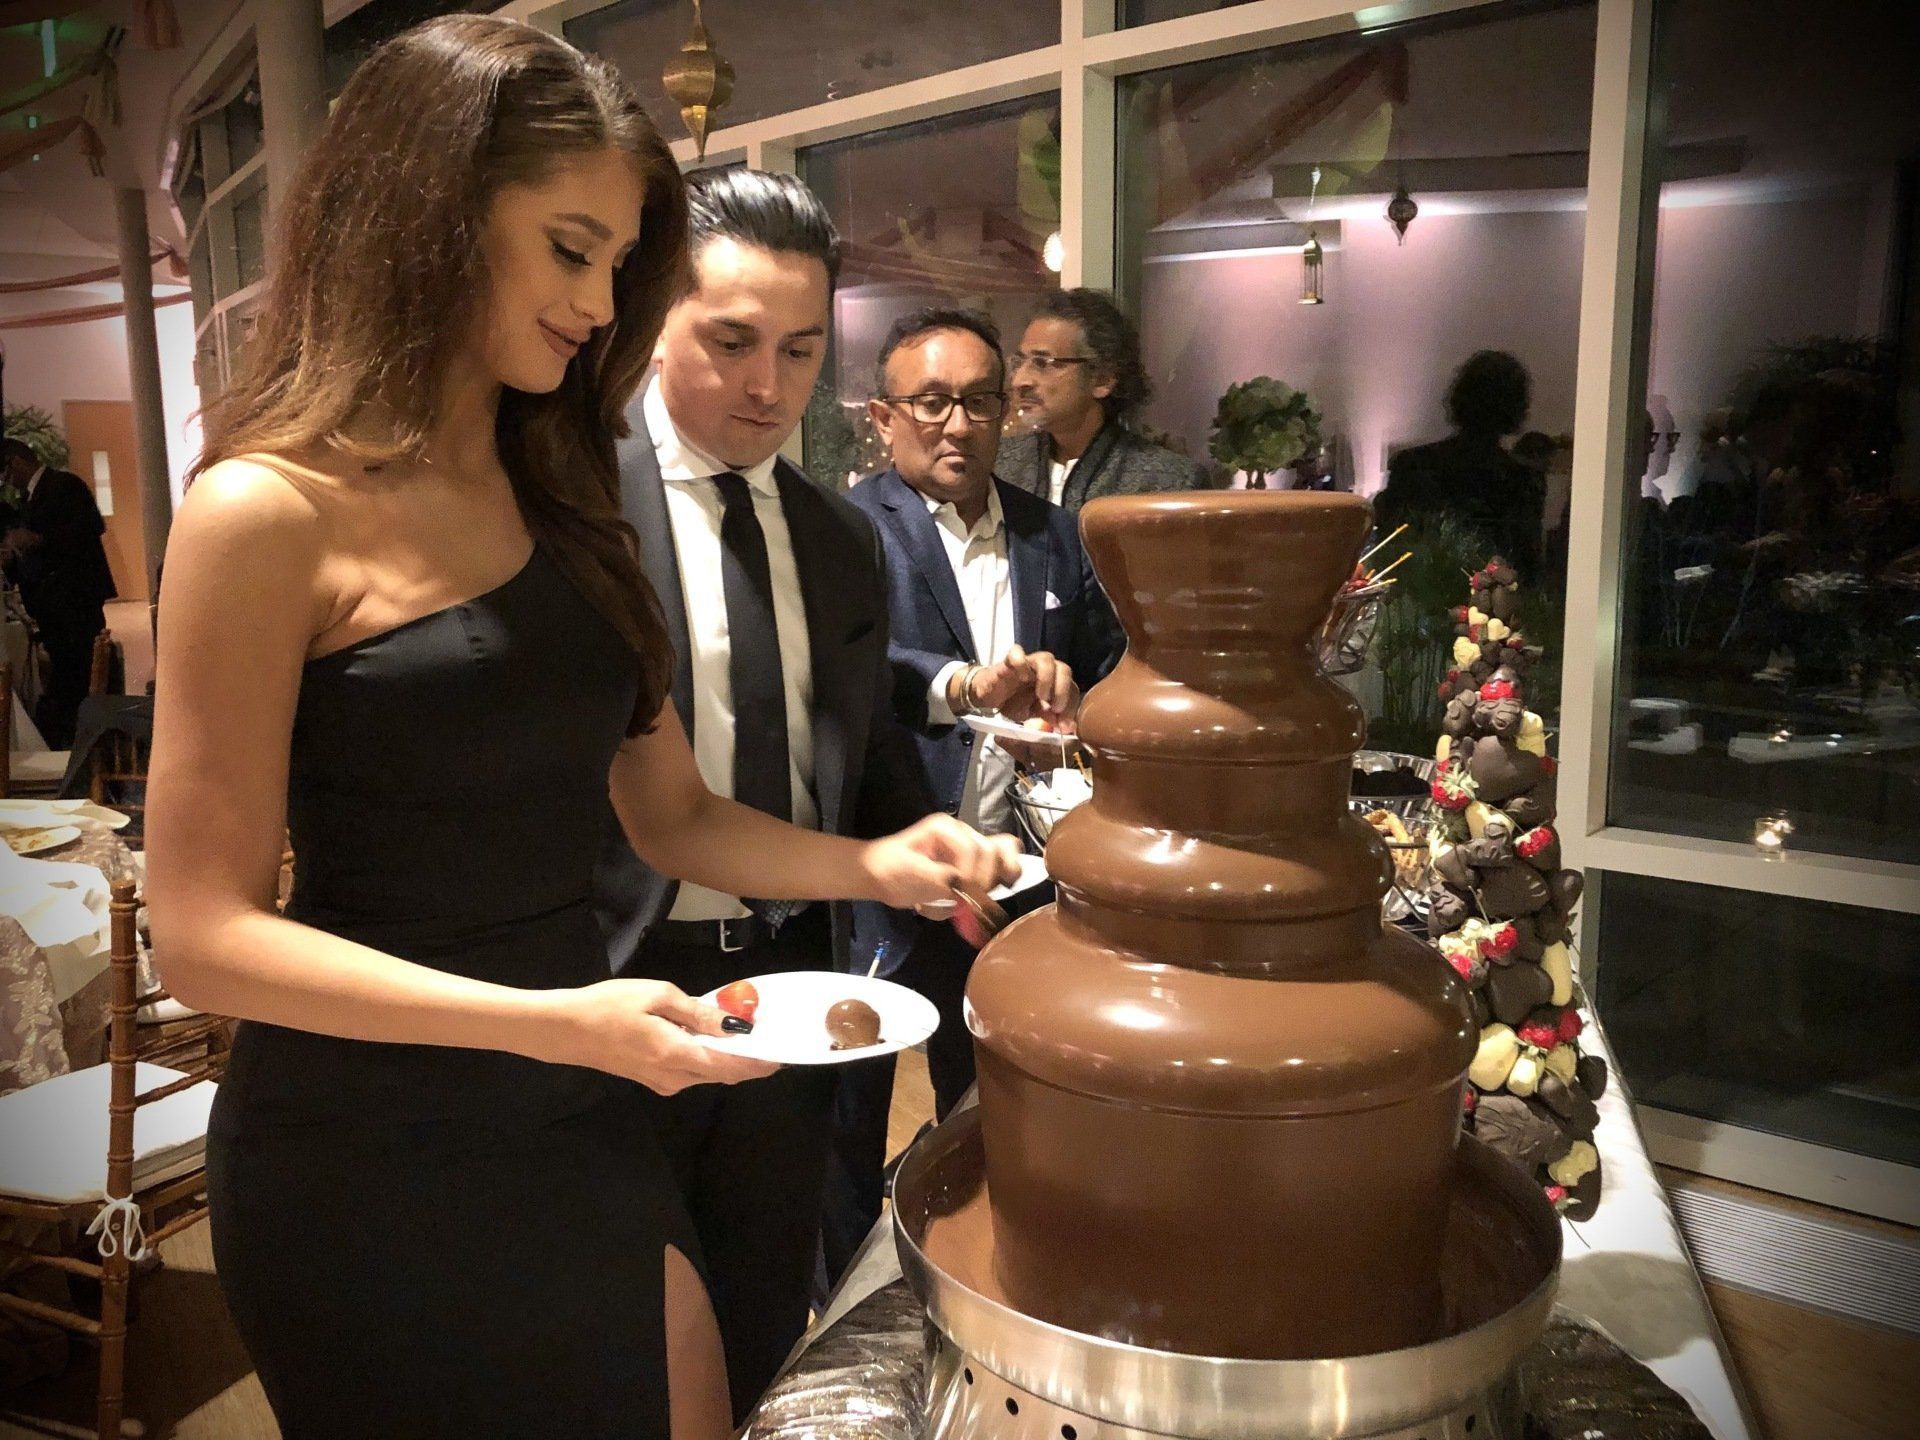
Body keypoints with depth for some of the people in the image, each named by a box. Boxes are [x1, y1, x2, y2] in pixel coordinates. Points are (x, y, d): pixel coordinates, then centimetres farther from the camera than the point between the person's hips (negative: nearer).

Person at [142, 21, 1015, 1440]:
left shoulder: (562, 502, 7)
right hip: (362, 1159, -6)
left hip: (577, 1124, 6)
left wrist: (872, 862, -10)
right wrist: (556, 1022, -25)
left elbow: (675, 814, 7)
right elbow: (205, 929, -16)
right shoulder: (269, 510, -14)